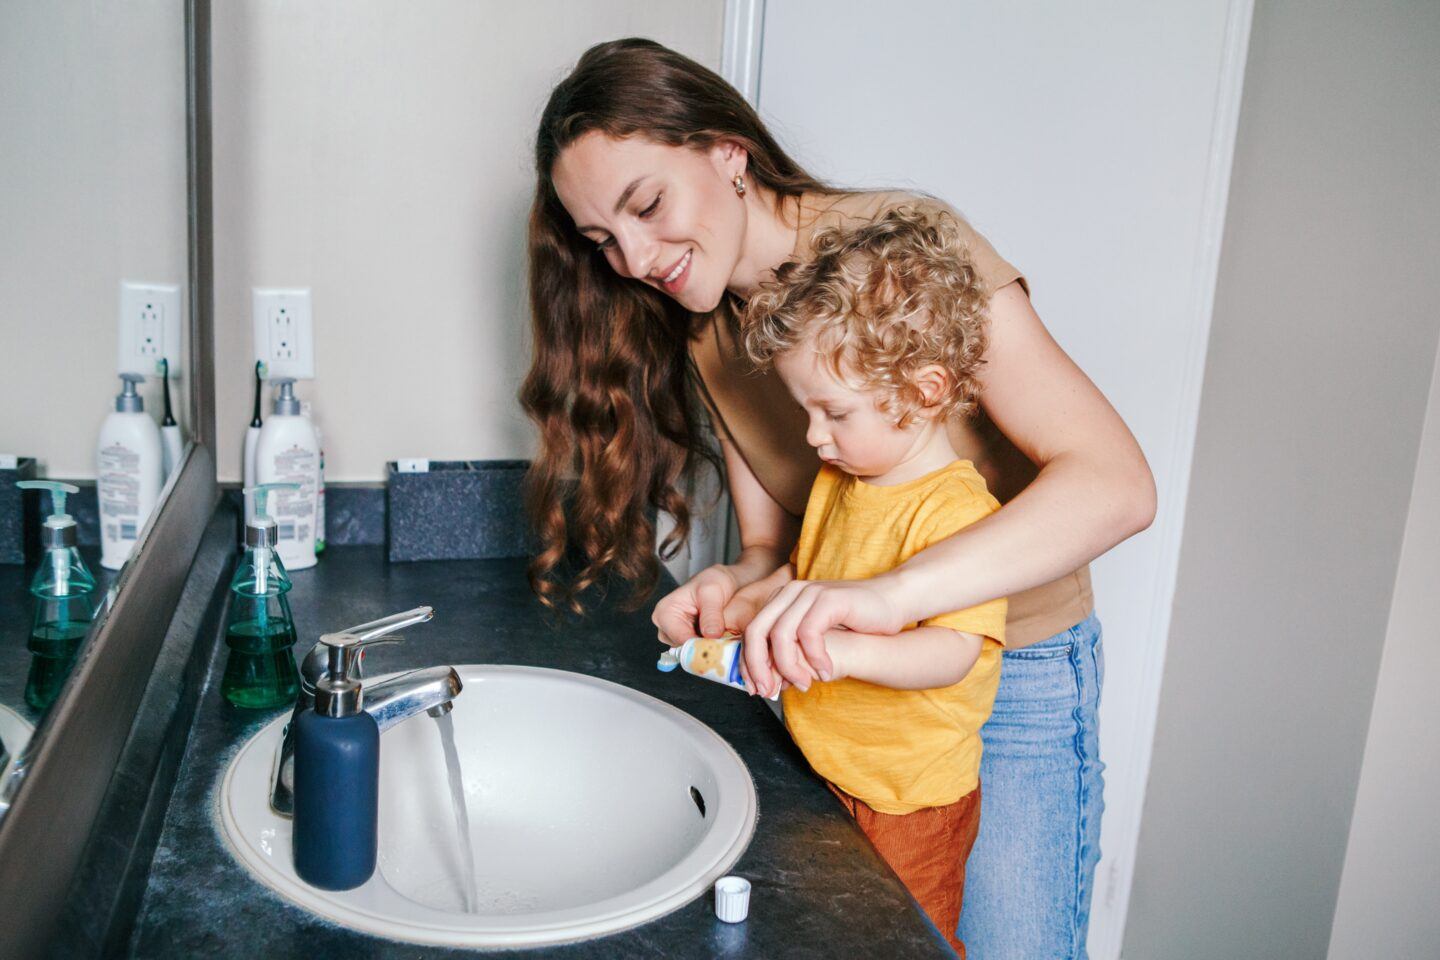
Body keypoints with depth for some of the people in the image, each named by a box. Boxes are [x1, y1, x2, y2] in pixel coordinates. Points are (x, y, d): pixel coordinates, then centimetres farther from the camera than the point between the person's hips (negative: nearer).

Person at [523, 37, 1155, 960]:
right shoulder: (704, 330, 0)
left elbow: (1116, 482, -31)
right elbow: (773, 545, 3)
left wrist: (885, 592, -44)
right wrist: (736, 589, -21)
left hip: (1015, 676, -5)